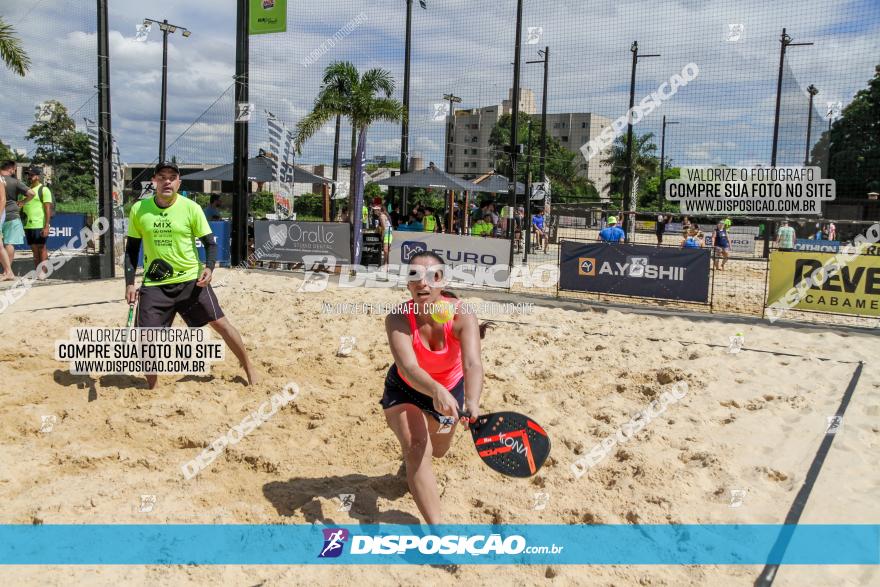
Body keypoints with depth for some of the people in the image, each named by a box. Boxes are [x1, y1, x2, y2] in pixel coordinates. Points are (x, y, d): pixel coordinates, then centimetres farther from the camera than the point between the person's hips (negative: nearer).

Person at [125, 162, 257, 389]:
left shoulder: (191, 208, -6)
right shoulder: (138, 209, 0)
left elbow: (210, 243, -1)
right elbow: (132, 249, 8)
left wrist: (209, 267, -20)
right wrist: (130, 283, 0)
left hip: (191, 281, -1)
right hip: (154, 284, 1)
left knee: (220, 323, 0)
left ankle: (248, 368, 18)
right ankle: (151, 387, 18)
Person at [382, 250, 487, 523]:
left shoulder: (462, 316, -33)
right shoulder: (398, 320, -34)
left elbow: (473, 364, -47)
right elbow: (408, 368, -48)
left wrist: (472, 403, -66)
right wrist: (437, 391, -68)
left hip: (450, 390, 2)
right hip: (405, 389, -2)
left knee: (438, 450, 23)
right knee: (417, 451, -23)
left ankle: (411, 460, 62)